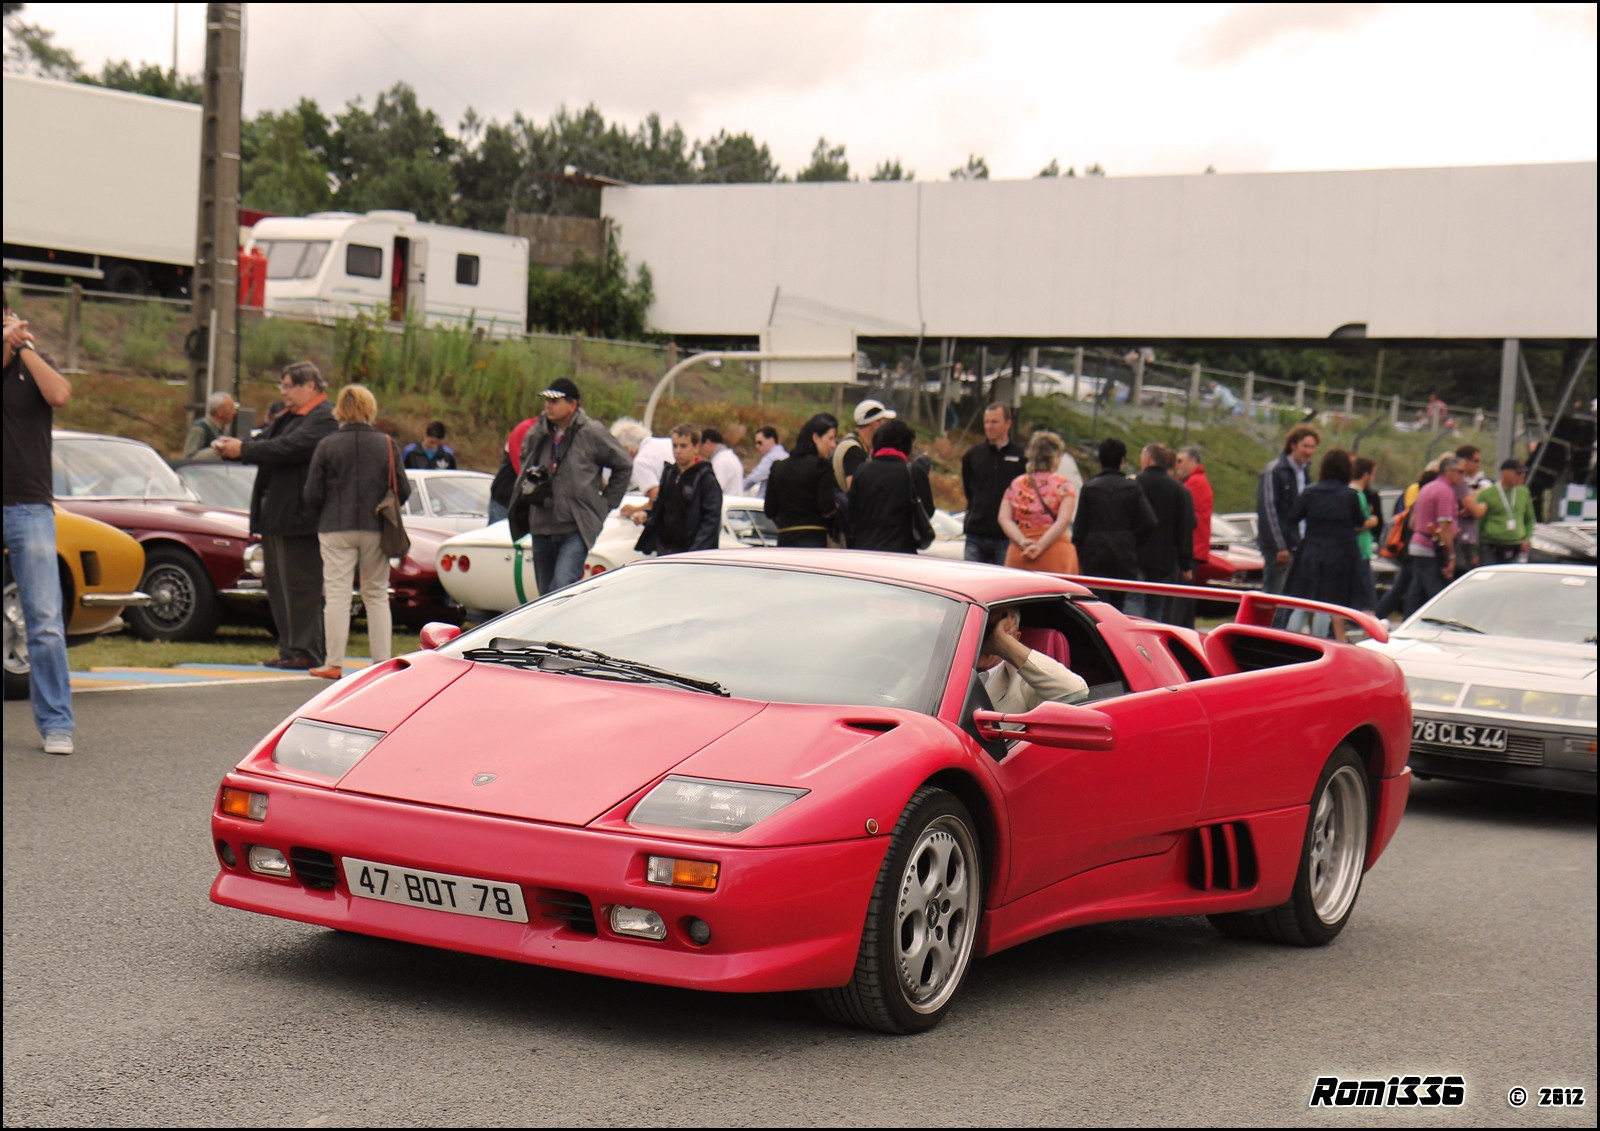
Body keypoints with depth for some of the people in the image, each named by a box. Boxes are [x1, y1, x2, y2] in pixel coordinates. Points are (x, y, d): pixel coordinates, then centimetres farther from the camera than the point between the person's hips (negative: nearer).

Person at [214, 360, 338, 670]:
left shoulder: (324, 417, -11)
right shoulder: (288, 417, 22)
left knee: (300, 585, -7)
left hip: (299, 516, -10)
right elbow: (269, 446, 17)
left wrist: (243, 449, -18)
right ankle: (289, 648, 18)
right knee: (278, 586, 12)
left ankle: (306, 653, -3)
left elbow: (290, 447, -22)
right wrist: (231, 447, 0)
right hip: (275, 516, 10)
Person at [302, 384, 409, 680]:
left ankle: (333, 662, -2)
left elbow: (312, 494, -5)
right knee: (377, 594, 10)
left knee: (337, 594, 0)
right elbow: (403, 490, 1)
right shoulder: (386, 445, -1)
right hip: (376, 530, 2)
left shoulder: (327, 445, -5)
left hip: (336, 531, -2)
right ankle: (382, 660, 9)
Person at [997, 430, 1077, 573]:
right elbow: (1063, 521, -10)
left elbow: (1004, 519, 1)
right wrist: (1040, 546, -16)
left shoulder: (1015, 485, 12)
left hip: (1018, 555, 3)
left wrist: (1022, 542, -11)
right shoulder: (1063, 485, 3)